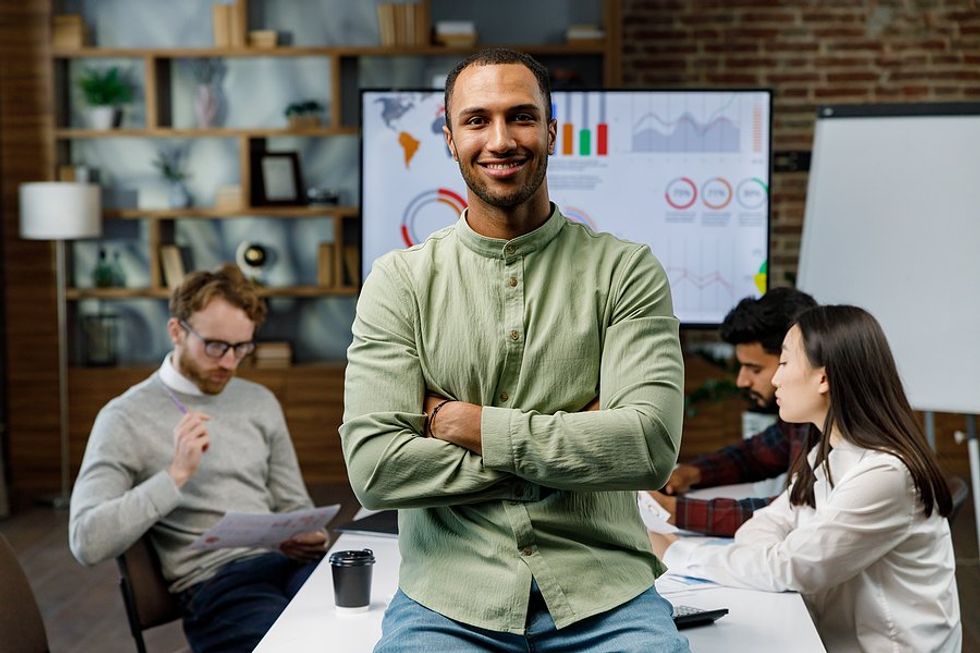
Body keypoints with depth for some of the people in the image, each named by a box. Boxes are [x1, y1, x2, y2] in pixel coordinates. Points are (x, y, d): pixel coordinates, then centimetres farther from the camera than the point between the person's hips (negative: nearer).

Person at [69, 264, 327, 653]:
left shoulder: (260, 402, 16)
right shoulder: (126, 417, 0)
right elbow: (87, 543, -10)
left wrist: (307, 538, -2)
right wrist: (176, 474, -17)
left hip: (286, 561, 6)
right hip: (214, 583, -5)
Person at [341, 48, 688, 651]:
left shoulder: (626, 271, 2)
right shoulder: (400, 281, 3)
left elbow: (651, 446, -10)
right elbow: (375, 467, -8)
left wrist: (475, 426, -9)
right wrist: (573, 443, -8)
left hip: (601, 595, 1)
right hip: (449, 597, 0)